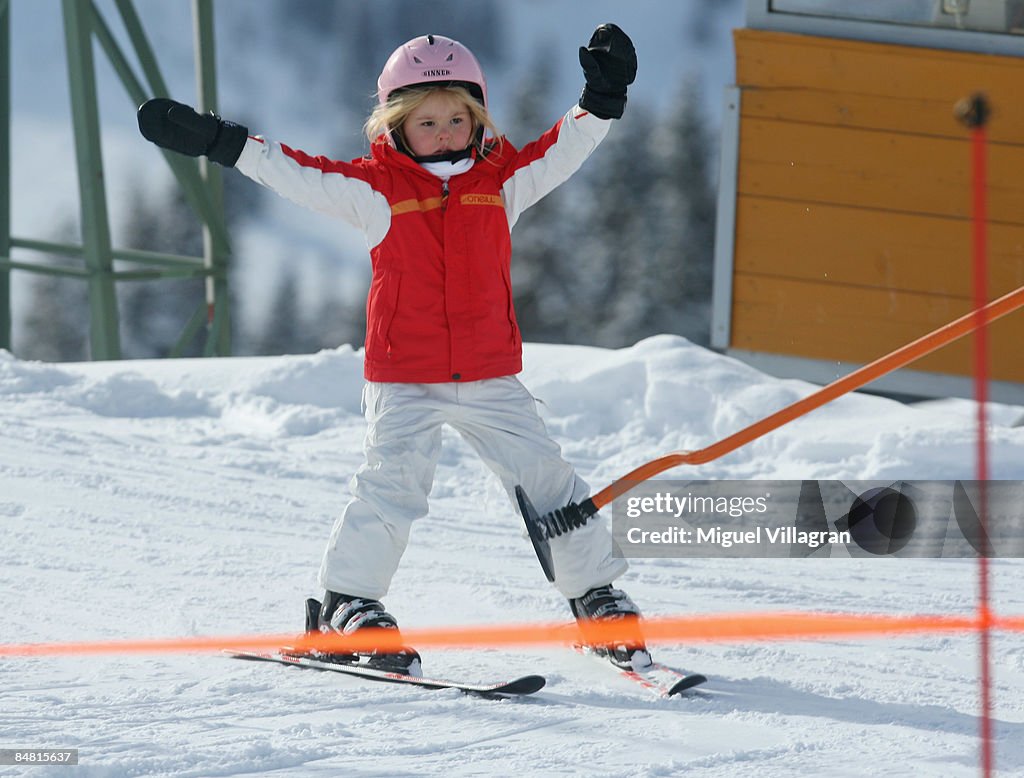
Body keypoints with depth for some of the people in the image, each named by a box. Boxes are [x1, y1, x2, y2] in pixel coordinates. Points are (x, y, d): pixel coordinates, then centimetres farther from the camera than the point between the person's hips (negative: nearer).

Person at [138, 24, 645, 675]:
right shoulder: (375, 187, -1)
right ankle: (347, 604, -1)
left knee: (548, 480, 3)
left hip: (490, 378, 2)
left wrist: (602, 101, -9)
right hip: (404, 382, -2)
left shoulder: (503, 179, 6)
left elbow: (562, 150, 7)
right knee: (392, 488, -13)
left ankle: (599, 598, 14)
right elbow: (295, 174, -2)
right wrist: (215, 140, -8)